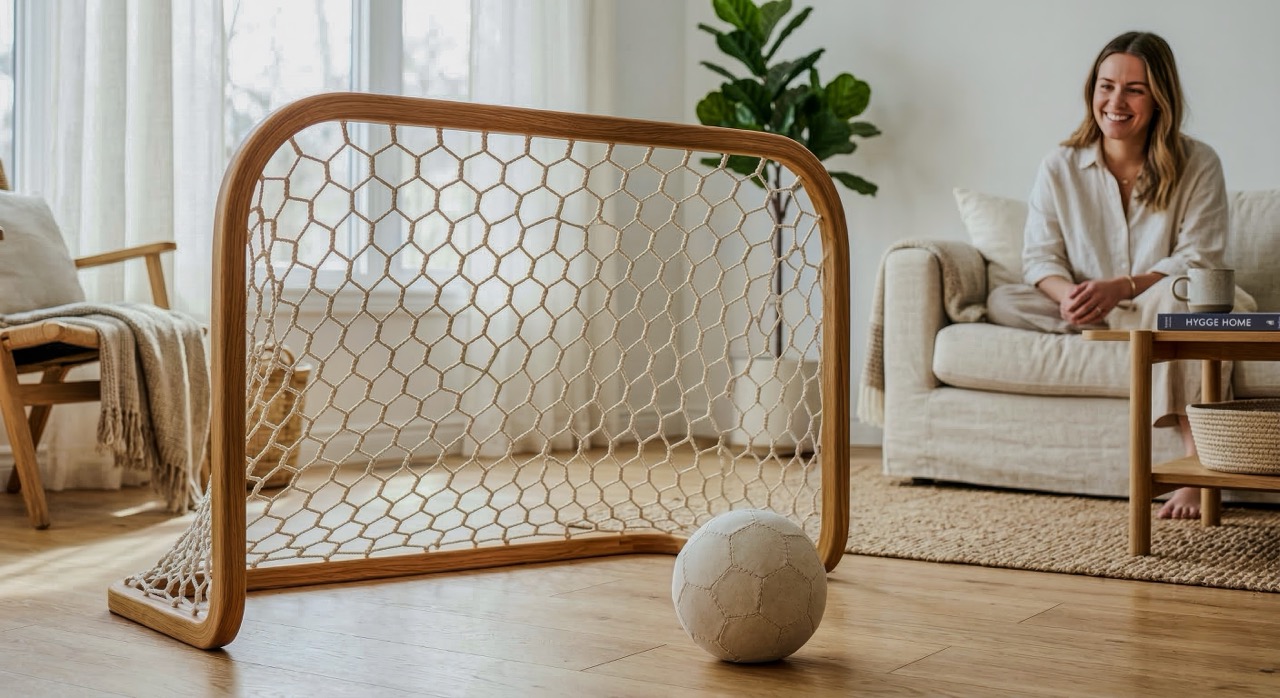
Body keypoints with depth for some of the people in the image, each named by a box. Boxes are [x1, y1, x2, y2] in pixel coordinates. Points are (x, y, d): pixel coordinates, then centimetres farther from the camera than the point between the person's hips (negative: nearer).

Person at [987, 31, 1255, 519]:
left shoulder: (1197, 165, -4)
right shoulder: (1060, 167, 2)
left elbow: (1198, 259, -11)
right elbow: (1040, 256, -1)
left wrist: (1120, 288, -28)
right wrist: (1068, 294, -26)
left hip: (1166, 306, -2)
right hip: (1086, 314, 2)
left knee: (1176, 296, -40)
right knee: (1002, 302, -21)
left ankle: (1198, 466, -43)